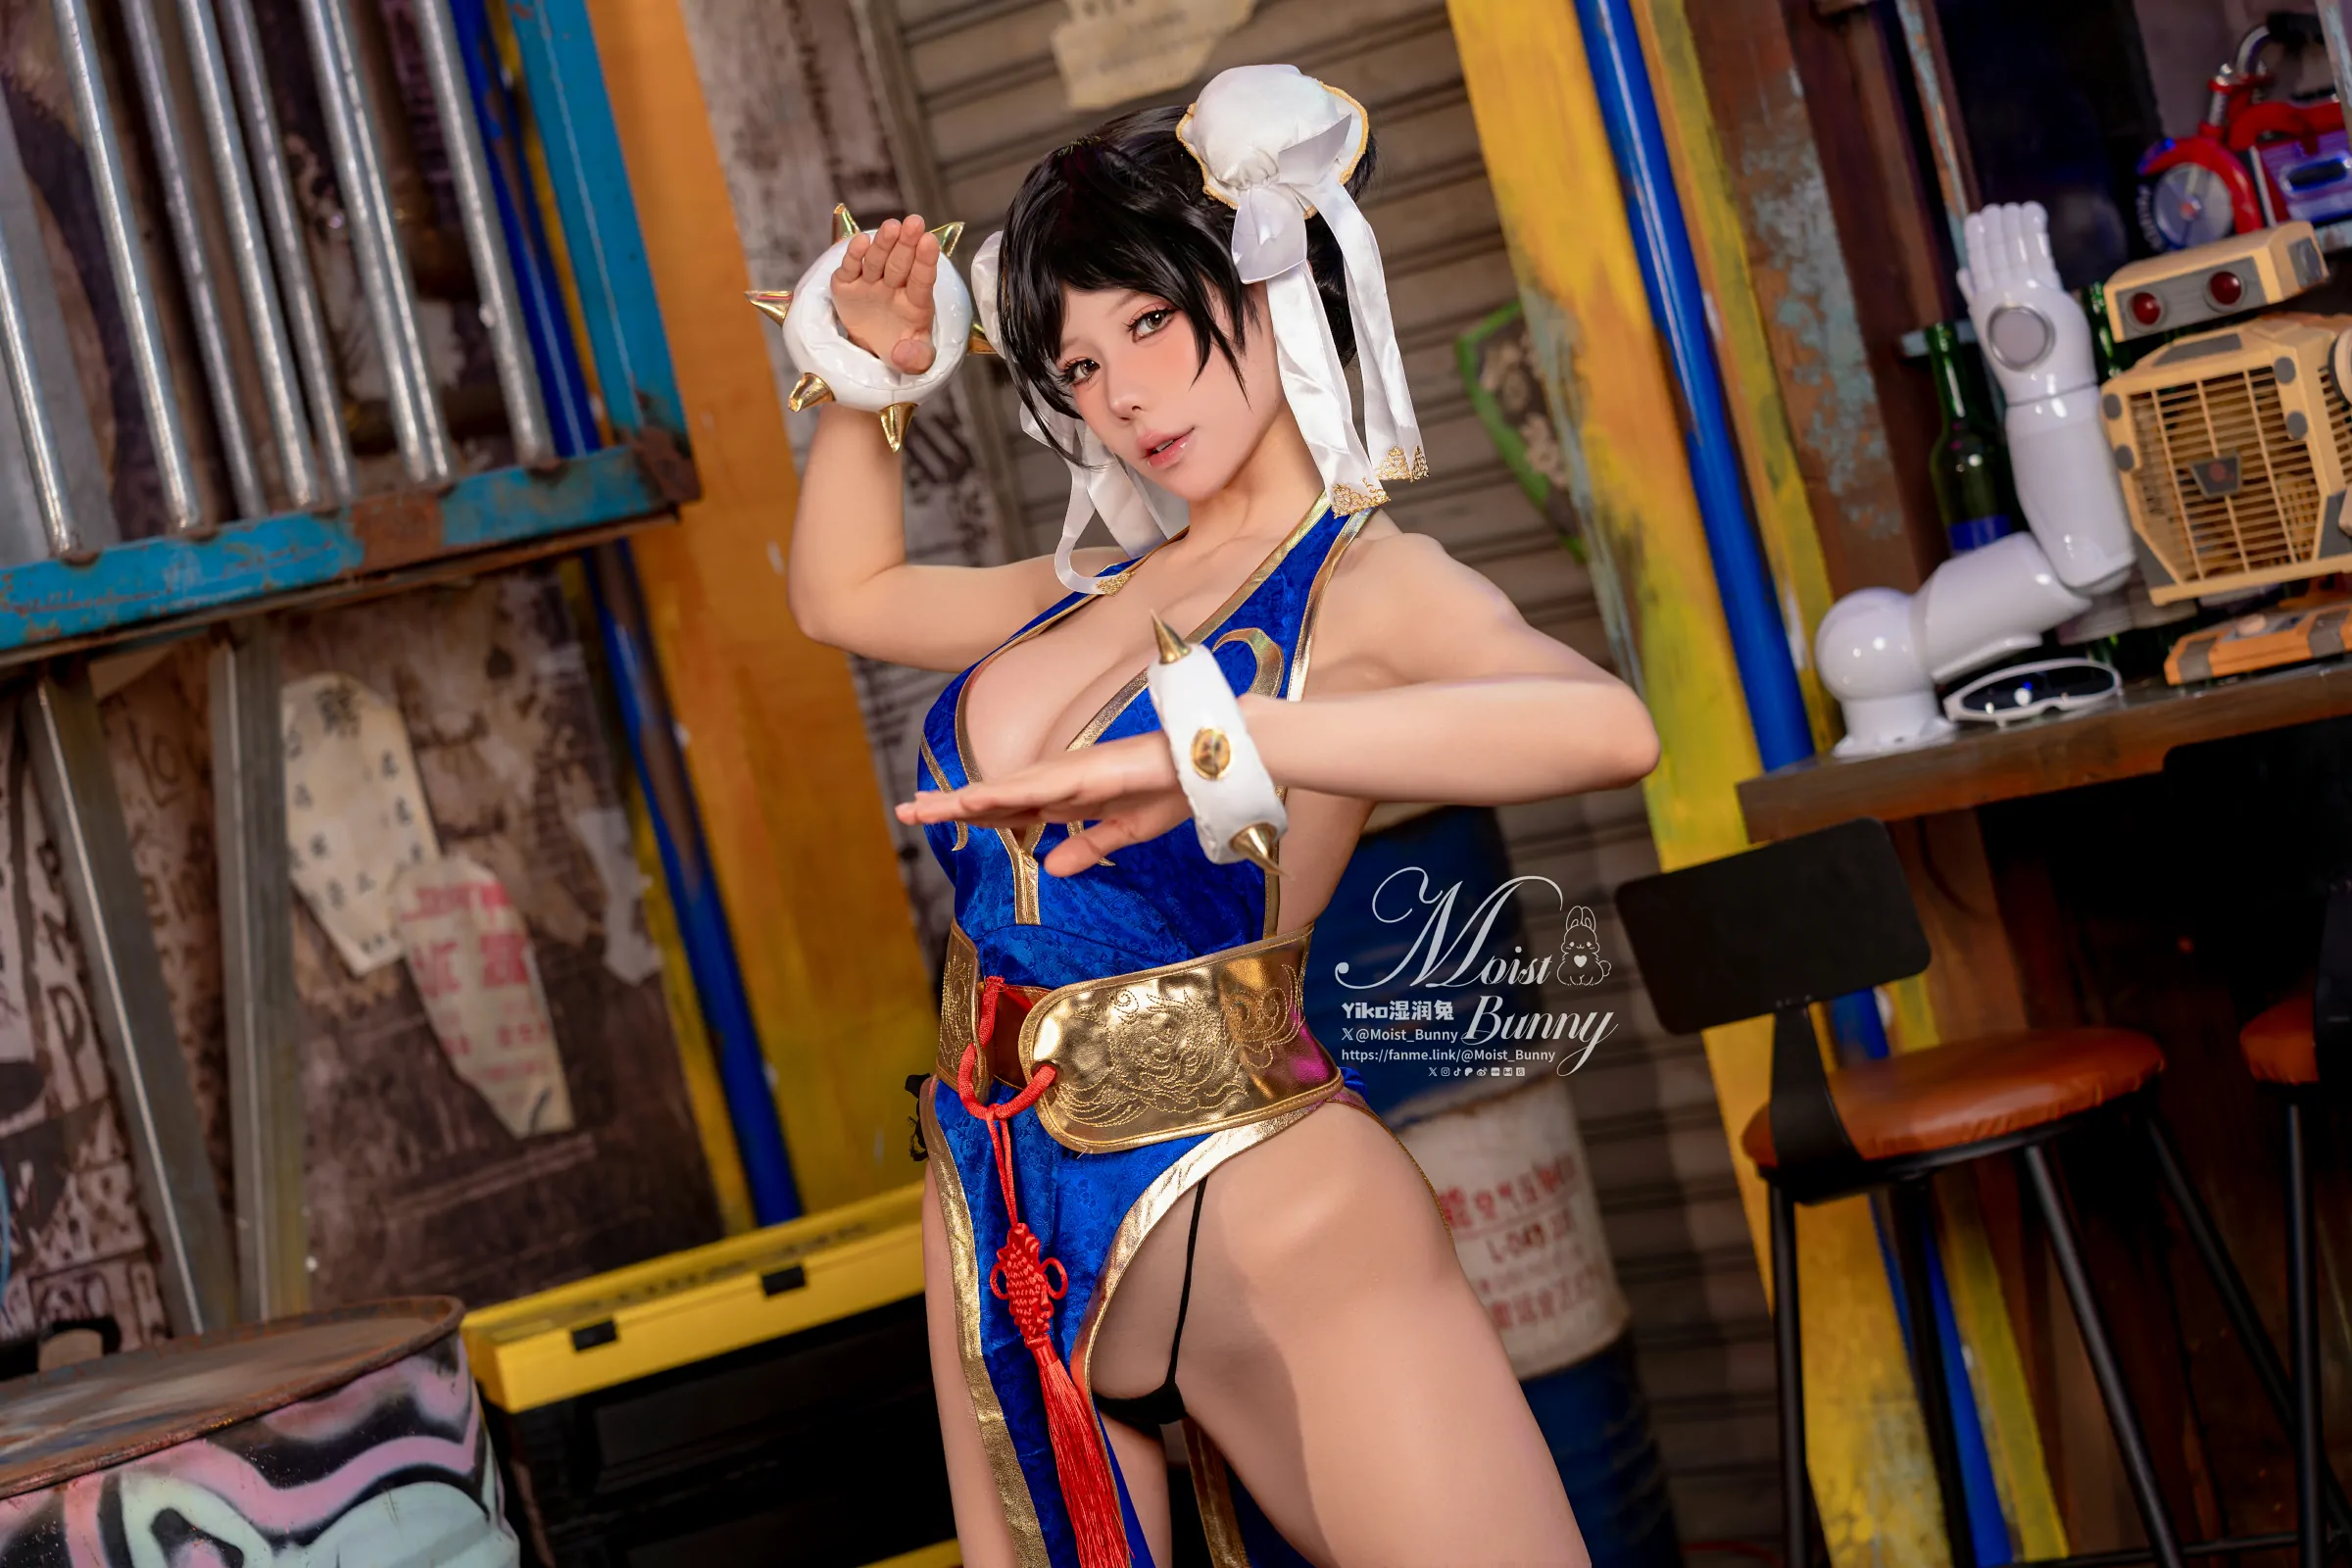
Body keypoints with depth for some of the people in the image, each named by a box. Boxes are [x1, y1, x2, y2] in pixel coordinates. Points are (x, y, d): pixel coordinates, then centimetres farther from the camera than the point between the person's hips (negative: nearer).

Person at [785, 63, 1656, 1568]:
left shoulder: (1367, 582, -8)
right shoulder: (1101, 589, 13)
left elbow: (1606, 725, -32)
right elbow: (844, 590, 33)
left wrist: (1210, 745, -39)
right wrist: (871, 373, 19)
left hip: (1263, 1220, -7)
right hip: (1007, 1217, 7)